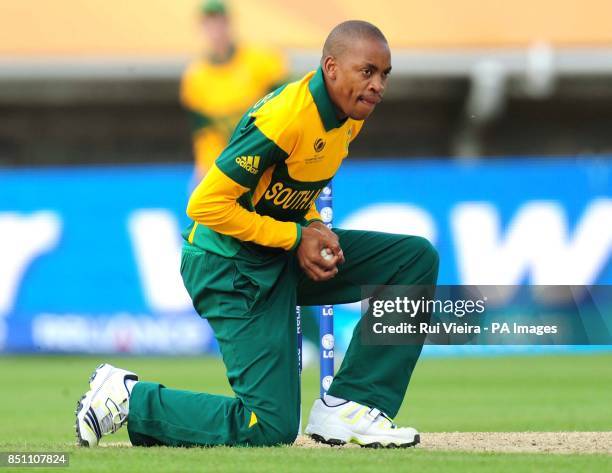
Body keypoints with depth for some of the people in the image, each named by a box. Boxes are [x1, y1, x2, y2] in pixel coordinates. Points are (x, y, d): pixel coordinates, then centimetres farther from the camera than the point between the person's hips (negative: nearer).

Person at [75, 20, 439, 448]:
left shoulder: (350, 115, 2)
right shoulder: (286, 119, -26)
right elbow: (207, 205, -26)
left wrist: (314, 228, -2)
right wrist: (296, 236, -20)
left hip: (286, 254, 9)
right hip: (232, 267, -9)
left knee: (417, 258, -1)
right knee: (271, 428, -13)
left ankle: (346, 408, -3)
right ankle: (130, 398, 4)